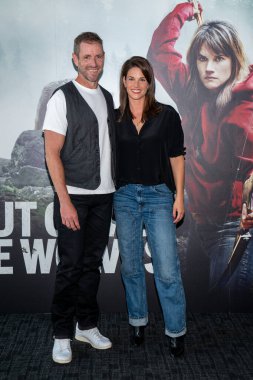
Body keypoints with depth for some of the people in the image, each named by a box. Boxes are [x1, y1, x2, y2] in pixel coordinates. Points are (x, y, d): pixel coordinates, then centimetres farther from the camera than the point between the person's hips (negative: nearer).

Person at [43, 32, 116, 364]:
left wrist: (116, 190, 9)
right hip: (74, 196, -5)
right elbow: (52, 153, -11)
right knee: (71, 266, 0)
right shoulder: (63, 97, -6)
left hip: (104, 196, 6)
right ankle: (62, 335, 14)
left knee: (92, 263, 12)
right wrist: (65, 201, -17)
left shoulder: (107, 98, 13)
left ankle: (87, 326, 25)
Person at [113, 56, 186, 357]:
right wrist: (109, 197, 6)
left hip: (158, 196, -2)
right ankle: (138, 321, 28)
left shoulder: (166, 115, 0)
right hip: (124, 196, 3)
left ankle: (176, 331, 9)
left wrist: (179, 196, -3)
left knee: (167, 270, -6)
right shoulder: (115, 118, 6)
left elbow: (176, 157, 2)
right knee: (130, 265, 11)